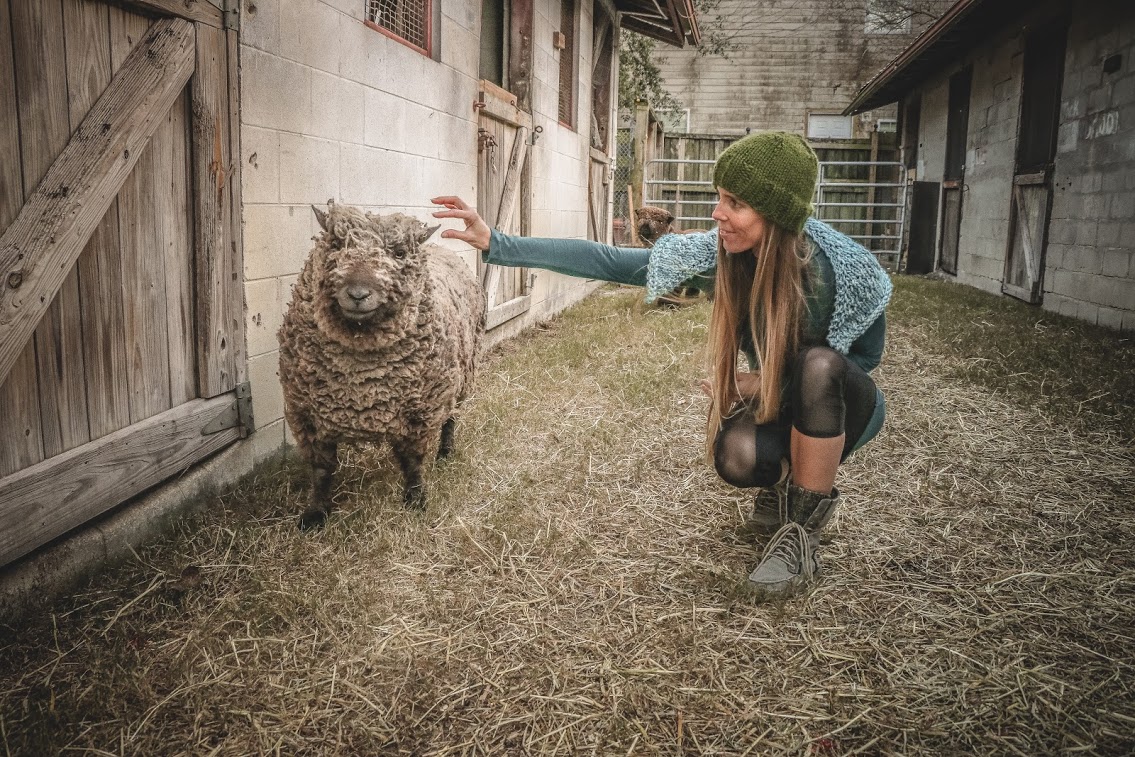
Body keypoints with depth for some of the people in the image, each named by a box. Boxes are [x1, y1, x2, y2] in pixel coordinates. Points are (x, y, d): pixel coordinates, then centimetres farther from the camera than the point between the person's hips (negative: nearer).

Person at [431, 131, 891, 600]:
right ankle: (785, 485, 7)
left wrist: (766, 383, -21)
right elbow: (608, 262, -21)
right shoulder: (722, 254, -20)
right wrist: (496, 244, -25)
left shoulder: (832, 268, -28)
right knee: (735, 457, -32)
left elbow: (867, 355, -11)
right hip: (771, 405, 2)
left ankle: (804, 526, -19)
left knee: (819, 364, -36)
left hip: (838, 407, -2)